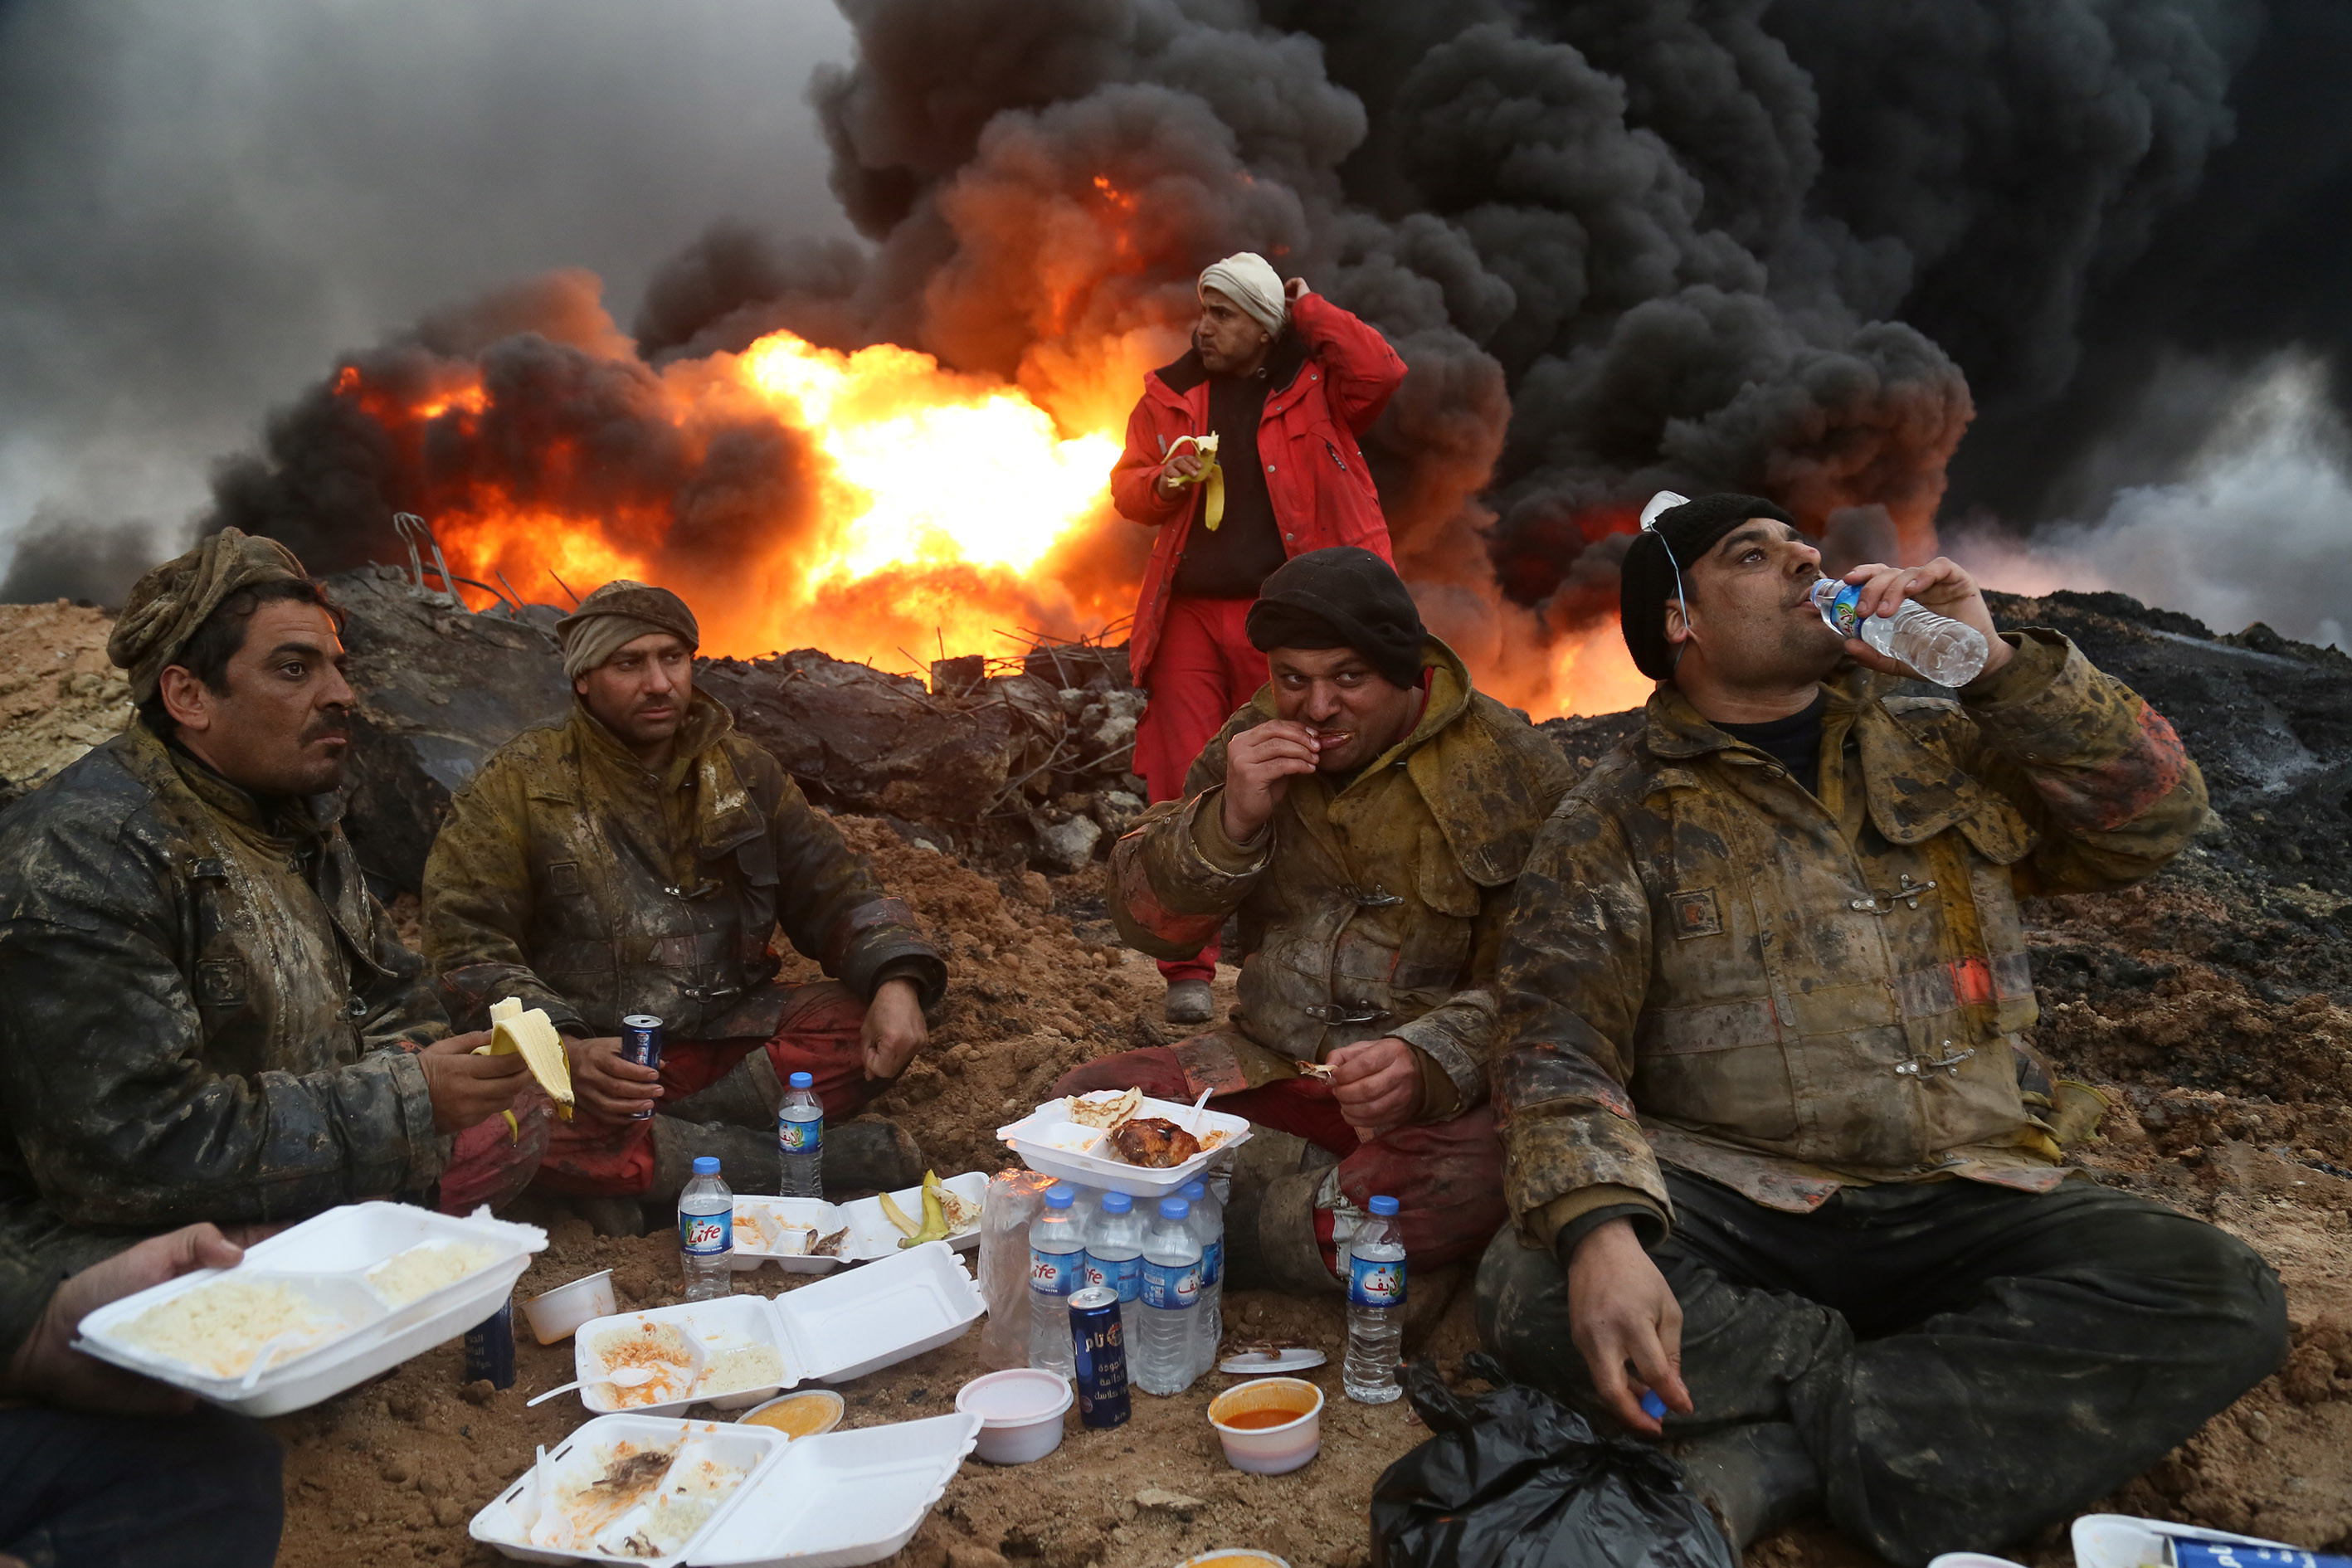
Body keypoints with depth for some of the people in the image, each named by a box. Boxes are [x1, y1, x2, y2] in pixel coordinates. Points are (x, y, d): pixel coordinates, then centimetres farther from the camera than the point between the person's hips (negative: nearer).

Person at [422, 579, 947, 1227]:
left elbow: (834, 891, 9)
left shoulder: (742, 770, 10)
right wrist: (562, 1047, -27)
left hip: (725, 1039, 3)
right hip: (589, 1056, -3)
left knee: (871, 1028, -21)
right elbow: (468, 944, -8)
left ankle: (647, 1176, -24)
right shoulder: (519, 782, -1)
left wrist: (897, 982, -13)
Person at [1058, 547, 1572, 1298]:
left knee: (1472, 1176, -38)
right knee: (1080, 1099, -19)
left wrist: (1429, 1063, -31)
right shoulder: (1253, 742, 6)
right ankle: (1339, 1209, -14)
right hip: (1270, 1063, 4)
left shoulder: (1511, 772, -7)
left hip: (1443, 1091, -3)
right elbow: (1146, 923, 3)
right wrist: (1229, 820, -16)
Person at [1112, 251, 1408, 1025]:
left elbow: (1380, 373, -15)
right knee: (1183, 792, -2)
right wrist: (1161, 483, -4)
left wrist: (1309, 309, -4)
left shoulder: (1312, 387, 4)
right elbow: (1126, 482, 18)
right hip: (1189, 613, 3)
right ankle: (1188, 968, 6)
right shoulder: (1170, 394, 13)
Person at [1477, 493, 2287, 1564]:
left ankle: (1771, 1458, -21)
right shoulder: (1615, 820, 1)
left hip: (1969, 1198, 3)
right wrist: (1598, 1232, -29)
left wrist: (1999, 663, -8)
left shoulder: (1940, 735, 13)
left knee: (2221, 1297, -22)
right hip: (1734, 1196, -3)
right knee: (1530, 1293, -31)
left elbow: (2157, 820, 6)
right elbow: (1561, 1039, -9)